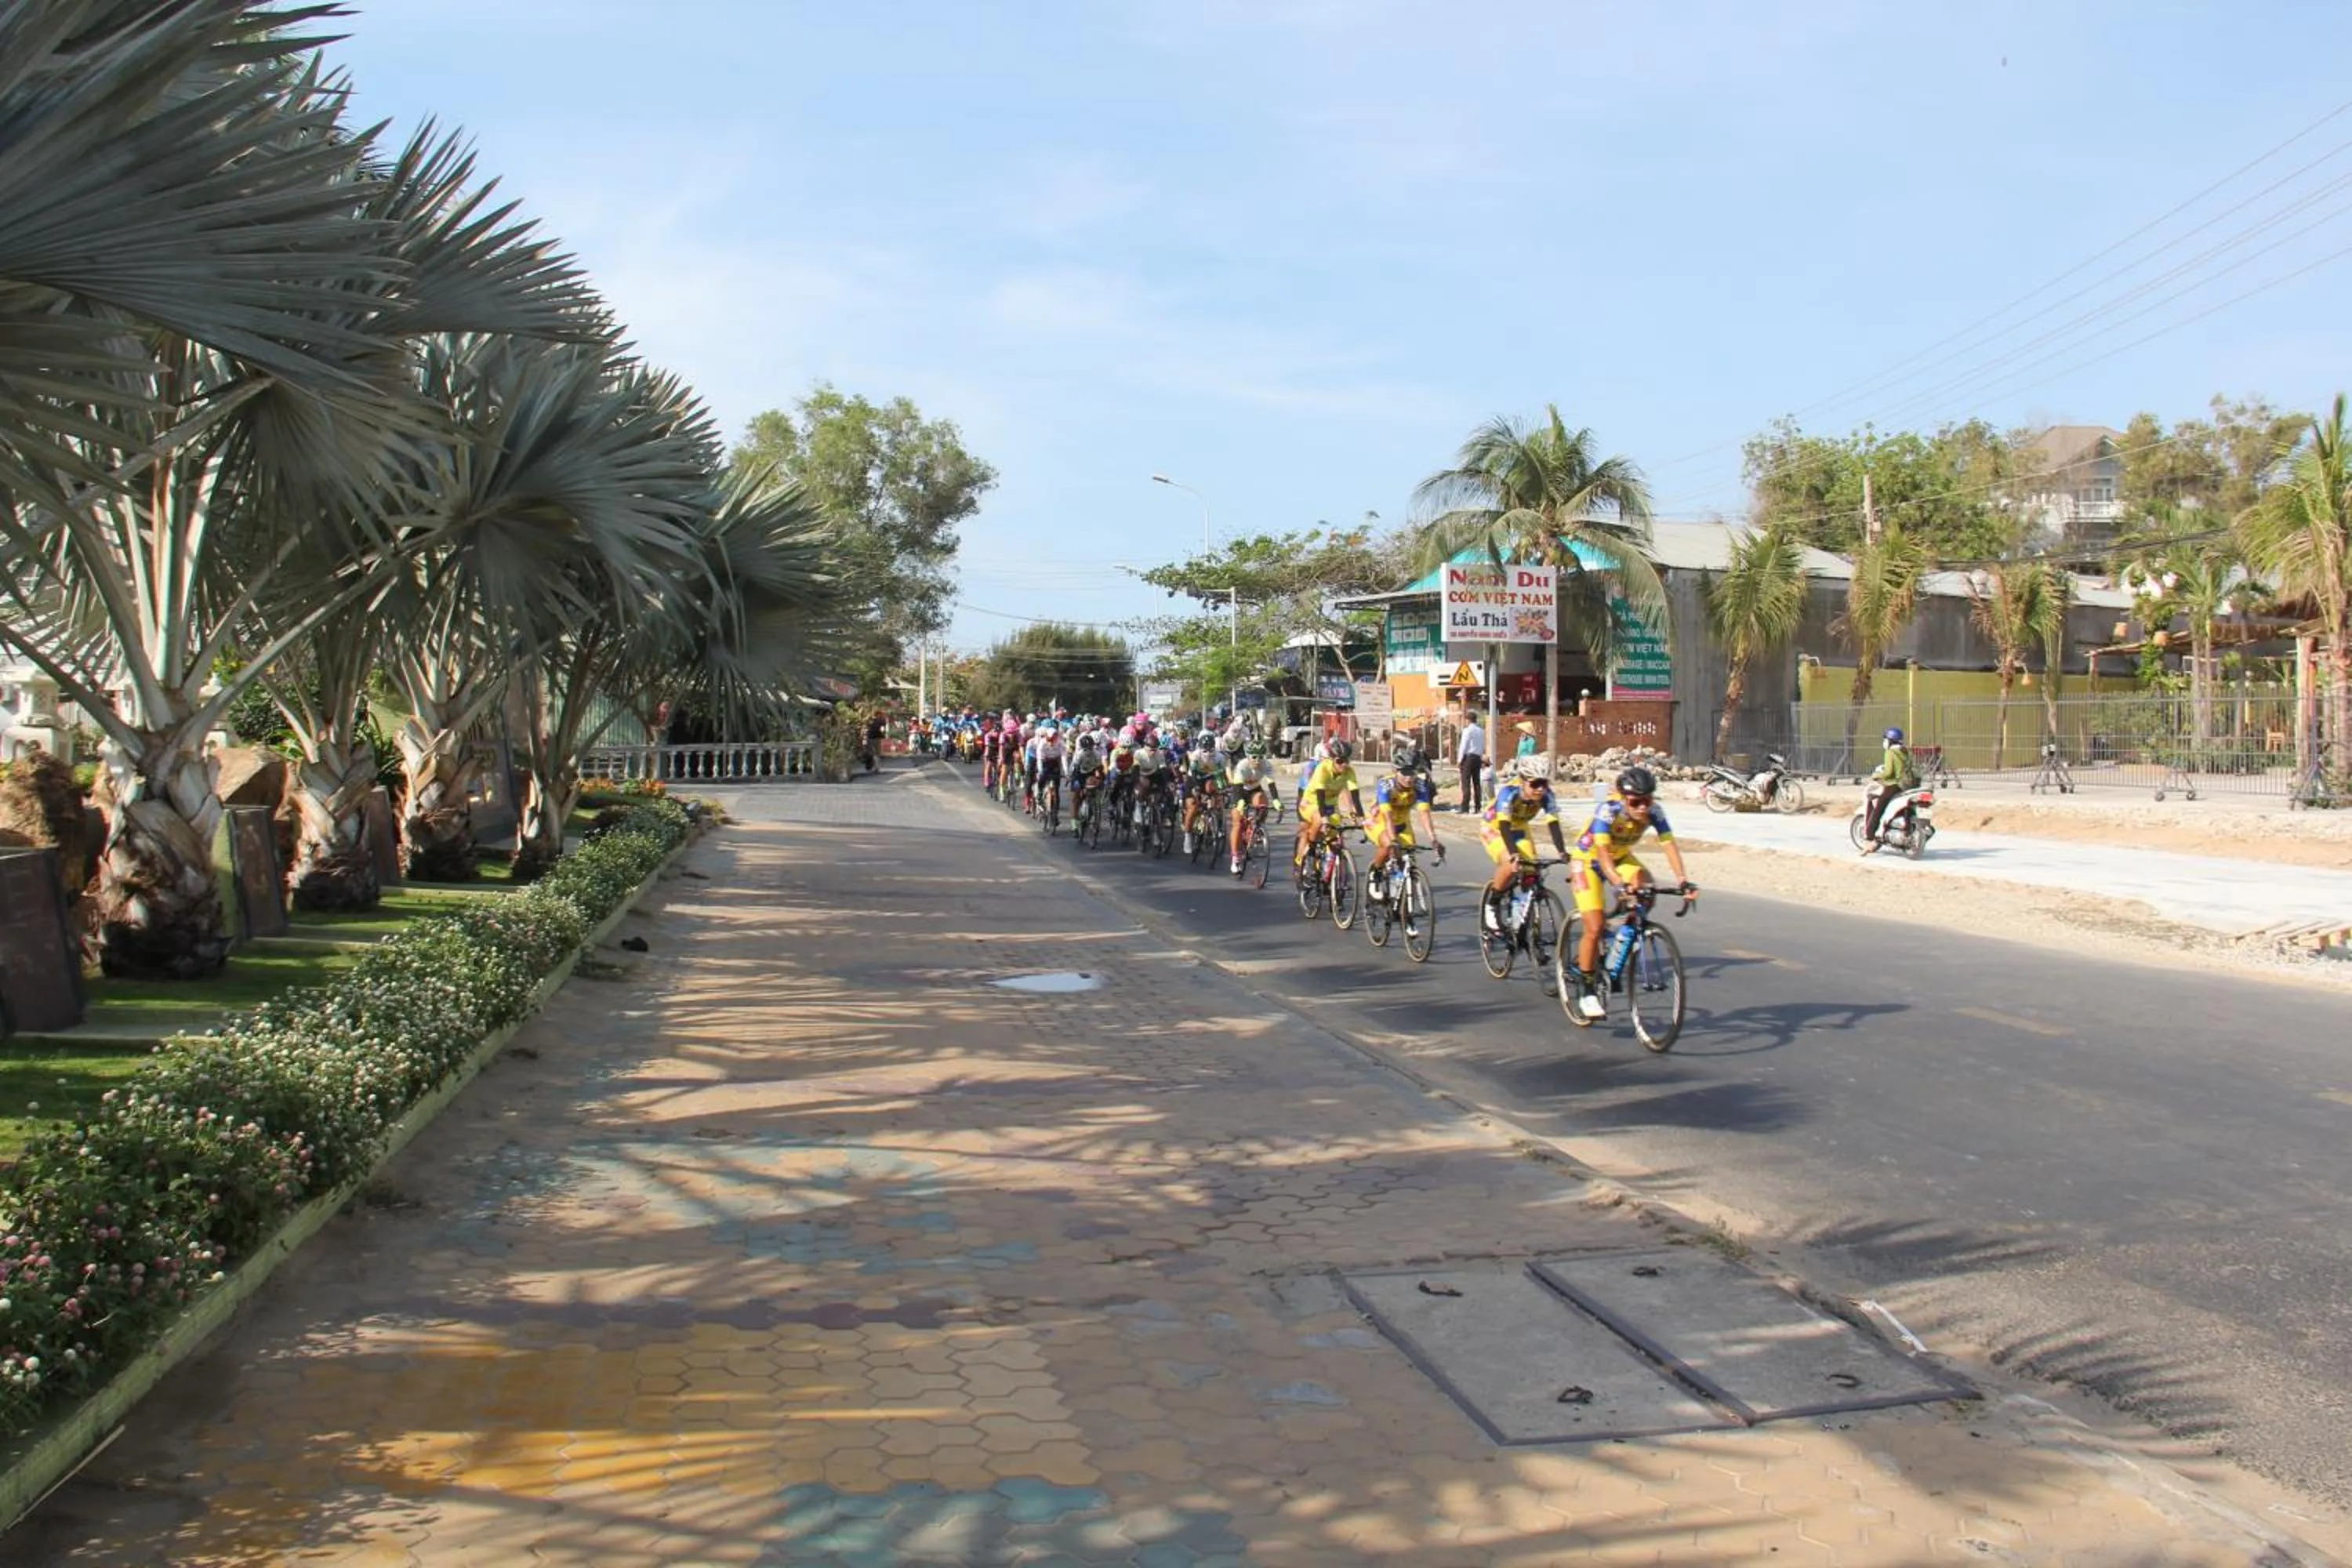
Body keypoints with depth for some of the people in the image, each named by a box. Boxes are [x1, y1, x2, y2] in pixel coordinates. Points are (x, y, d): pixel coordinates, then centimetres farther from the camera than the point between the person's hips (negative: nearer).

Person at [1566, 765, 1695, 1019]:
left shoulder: (1654, 813, -21)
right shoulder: (1608, 810, -34)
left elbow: (1669, 844, -30)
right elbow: (1602, 851, -43)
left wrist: (1682, 880, -45)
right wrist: (1620, 884, -58)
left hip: (1620, 858, 5)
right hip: (1588, 860, -5)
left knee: (1646, 887, -27)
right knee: (1595, 928, -14)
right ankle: (1586, 989, 1)